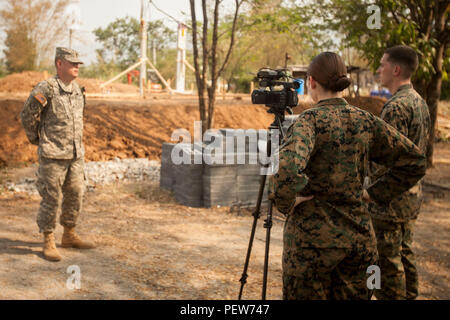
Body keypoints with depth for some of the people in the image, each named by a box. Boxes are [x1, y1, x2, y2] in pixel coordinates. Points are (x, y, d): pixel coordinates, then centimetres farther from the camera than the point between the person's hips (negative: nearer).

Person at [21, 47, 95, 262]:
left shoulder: (77, 90, 9)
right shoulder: (46, 88, -14)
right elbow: (27, 115, -8)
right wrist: (35, 139, 3)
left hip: (76, 154, 7)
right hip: (53, 156, -7)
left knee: (75, 196, 12)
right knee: (51, 198, 0)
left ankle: (69, 236, 27)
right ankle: (48, 243, 10)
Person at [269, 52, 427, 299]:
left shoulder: (311, 120, -13)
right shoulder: (366, 121, 3)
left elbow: (287, 168, -32)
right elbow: (415, 162, 10)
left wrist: (284, 203, -14)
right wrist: (375, 194, 10)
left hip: (313, 239, -5)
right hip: (360, 238, 5)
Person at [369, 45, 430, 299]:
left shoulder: (397, 106, -20)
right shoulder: (420, 102, 11)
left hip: (391, 198, -10)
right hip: (413, 193, 10)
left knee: (387, 259, -1)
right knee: (405, 253, 18)